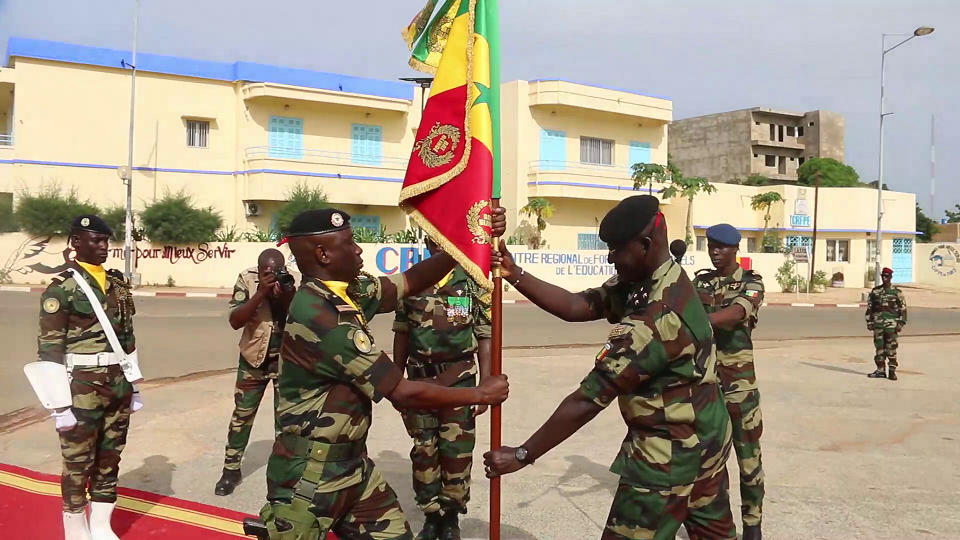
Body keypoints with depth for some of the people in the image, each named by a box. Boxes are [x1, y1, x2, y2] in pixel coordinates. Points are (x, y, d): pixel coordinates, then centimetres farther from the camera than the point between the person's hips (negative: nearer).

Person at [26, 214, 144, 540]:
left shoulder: (118, 284, 9)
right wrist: (61, 404, -14)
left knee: (109, 460, 15)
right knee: (78, 463, 6)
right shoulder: (62, 287, -10)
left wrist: (134, 386, 14)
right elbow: (49, 349, -12)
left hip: (118, 385, 6)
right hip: (82, 387, -6)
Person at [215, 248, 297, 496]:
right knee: (242, 413, 9)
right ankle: (231, 469, 24)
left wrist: (289, 298, -35)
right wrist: (261, 293, -32)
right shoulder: (247, 279, -15)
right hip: (253, 357, 1)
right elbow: (234, 321, -21)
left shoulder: (296, 282, -18)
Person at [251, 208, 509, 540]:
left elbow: (409, 282, 7)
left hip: (353, 462, 8)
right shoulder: (321, 316, -26)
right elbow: (403, 394, -23)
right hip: (309, 474, -8)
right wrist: (481, 395, -11)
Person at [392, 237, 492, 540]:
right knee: (423, 451, 9)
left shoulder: (473, 282, -4)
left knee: (456, 452, 4)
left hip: (459, 380, -2)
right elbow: (401, 333, 9)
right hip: (419, 380, 2)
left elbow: (485, 337, -3)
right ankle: (431, 515, 26)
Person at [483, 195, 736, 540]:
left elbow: (588, 400, -29)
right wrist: (515, 276, -15)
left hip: (669, 450, -10)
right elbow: (577, 306, -4)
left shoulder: (656, 317, -31)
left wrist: (522, 455, -21)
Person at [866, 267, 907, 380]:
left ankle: (892, 371, 4)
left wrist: (901, 324, -6)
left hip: (891, 324, -3)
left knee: (891, 349, -3)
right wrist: (869, 322, 6)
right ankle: (880, 371, 14)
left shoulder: (897, 292, 1)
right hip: (878, 324, 3)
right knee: (879, 348, 6)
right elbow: (869, 307, 11)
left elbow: (903, 309, 1)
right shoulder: (875, 291, 9)